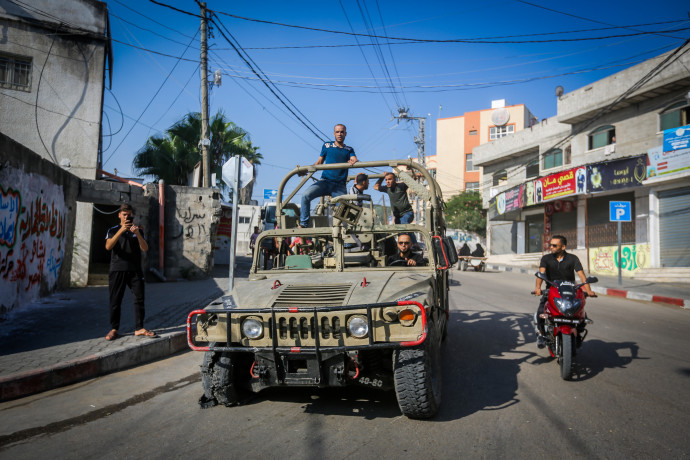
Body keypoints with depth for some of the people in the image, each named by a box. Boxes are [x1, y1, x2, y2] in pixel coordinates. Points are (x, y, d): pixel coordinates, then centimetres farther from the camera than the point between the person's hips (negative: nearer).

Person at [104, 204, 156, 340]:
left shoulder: (138, 231, 13)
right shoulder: (113, 231, 9)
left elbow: (145, 248, 0)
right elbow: (108, 246, -9)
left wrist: (137, 234, -16)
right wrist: (121, 231, -19)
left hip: (135, 270, 1)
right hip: (117, 270, -1)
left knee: (139, 298, -4)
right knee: (115, 300, 2)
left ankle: (139, 328, 1)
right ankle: (114, 329, 11)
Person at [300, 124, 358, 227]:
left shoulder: (349, 150, 16)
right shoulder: (327, 146, 15)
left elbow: (355, 160, -3)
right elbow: (319, 162, 19)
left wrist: (353, 161, -29)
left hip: (340, 185, 0)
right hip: (325, 181, 0)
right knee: (306, 196, -21)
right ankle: (303, 224, -15)